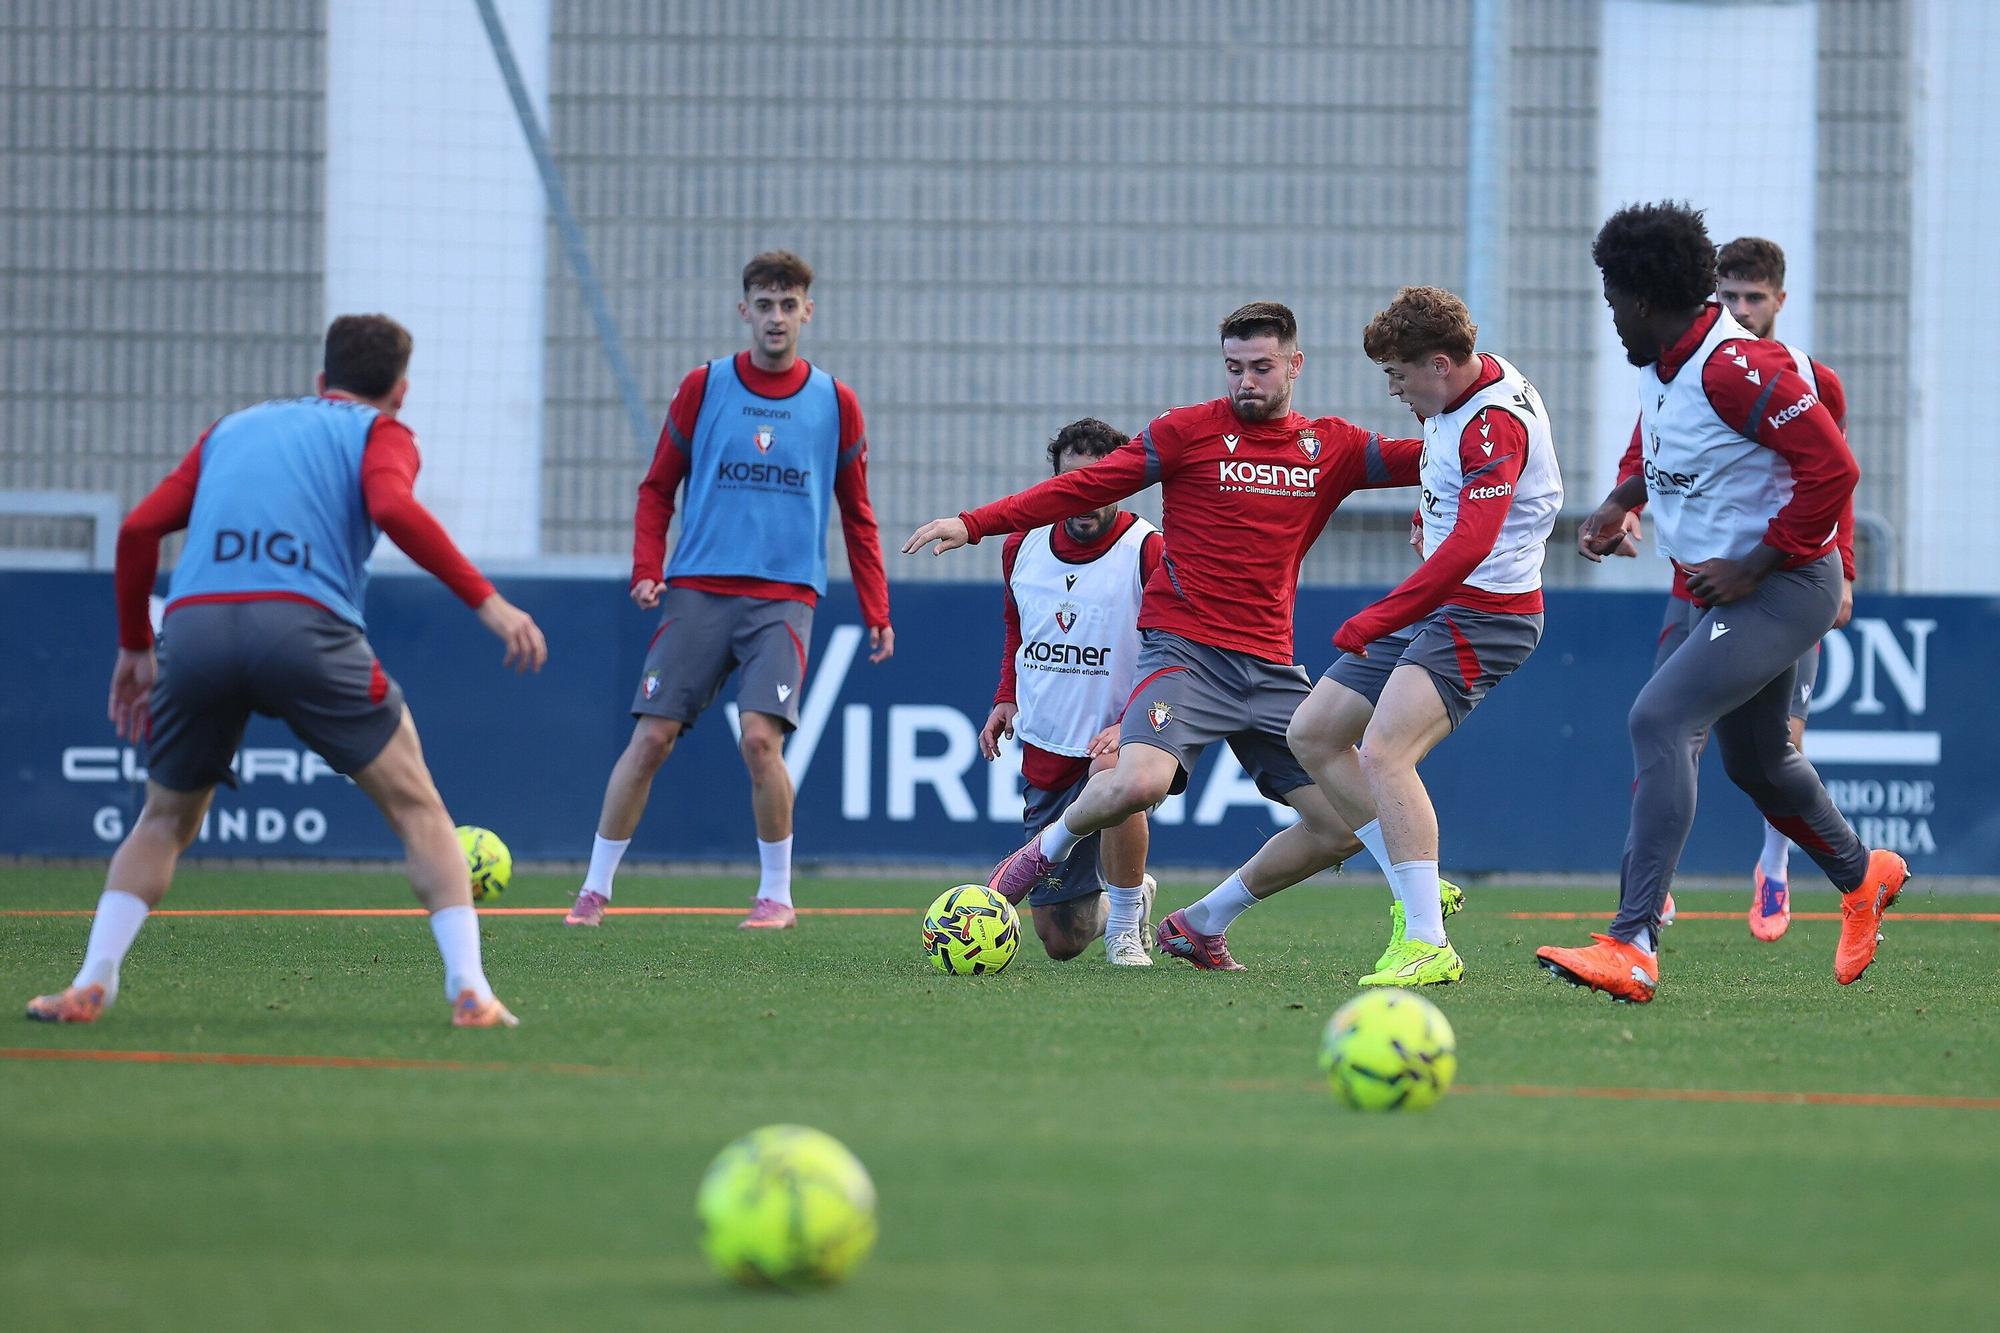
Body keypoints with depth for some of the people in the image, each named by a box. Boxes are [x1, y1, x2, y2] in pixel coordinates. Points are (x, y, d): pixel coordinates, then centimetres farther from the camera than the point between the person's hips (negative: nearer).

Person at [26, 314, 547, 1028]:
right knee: (416, 808, 9)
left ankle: (91, 982, 7)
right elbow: (394, 509, -6)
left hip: (194, 625, 4)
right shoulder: (381, 432, 17)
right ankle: (468, 989, -4)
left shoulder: (233, 427, 30)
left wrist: (134, 646, 29)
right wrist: (488, 602, -7)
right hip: (304, 623, -4)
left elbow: (139, 527, 20)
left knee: (166, 820, 23)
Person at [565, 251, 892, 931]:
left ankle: (776, 894, 0)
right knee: (651, 737, -5)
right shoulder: (704, 387, 6)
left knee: (760, 736, -17)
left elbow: (857, 517, 14)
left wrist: (876, 611, 8)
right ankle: (595, 888, 6)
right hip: (698, 589, 1)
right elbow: (657, 488, 12)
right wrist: (647, 569, -3)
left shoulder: (834, 403, 7)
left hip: (784, 596, -1)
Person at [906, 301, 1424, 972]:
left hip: (1271, 666, 5)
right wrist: (975, 523, -8)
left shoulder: (1332, 447, 12)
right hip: (1186, 649, -5)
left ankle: (1201, 924, 15)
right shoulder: (1188, 431, 2)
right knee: (1139, 783, -31)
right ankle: (1047, 848, 1)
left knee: (1347, 824, -2)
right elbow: (1085, 486, 0)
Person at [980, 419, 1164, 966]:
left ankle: (1126, 926, -21)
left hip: (1118, 740, -5)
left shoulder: (1149, 552, -13)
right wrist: (1006, 699, 9)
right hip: (1045, 751, 5)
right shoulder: (1021, 546, 4)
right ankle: (1120, 899, 44)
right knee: (1061, 941, 6)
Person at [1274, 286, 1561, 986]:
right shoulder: (1457, 399, 7)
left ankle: (1428, 945, -26)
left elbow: (1470, 546, -34)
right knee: (1313, 733, 11)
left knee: (1383, 751, -26)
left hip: (1484, 612, -11)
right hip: (1436, 606, 11)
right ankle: (1416, 894, 14)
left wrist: (1377, 622, -32)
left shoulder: (1495, 422, -23)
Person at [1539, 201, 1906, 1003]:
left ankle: (1632, 946, -30)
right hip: (1726, 588, 10)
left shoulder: (1735, 367, -24)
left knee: (1659, 721, -24)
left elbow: (1831, 468, -26)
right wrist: (1620, 505, 11)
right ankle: (1862, 877, 53)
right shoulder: (1661, 368, 6)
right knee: (1753, 761, 25)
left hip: (1783, 588, -10)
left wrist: (1753, 569, -23)